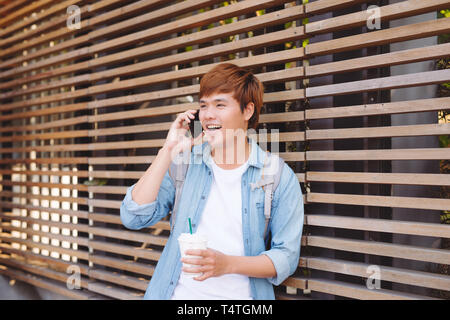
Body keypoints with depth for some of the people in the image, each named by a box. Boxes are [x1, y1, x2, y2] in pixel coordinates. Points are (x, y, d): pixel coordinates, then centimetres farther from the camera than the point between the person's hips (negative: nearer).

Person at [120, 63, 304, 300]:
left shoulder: (280, 177, -3)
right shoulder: (184, 162, 3)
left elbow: (286, 256, -3)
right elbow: (133, 218, -5)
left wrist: (228, 264, -19)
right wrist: (168, 150, -9)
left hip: (240, 296, -2)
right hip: (181, 292, 2)